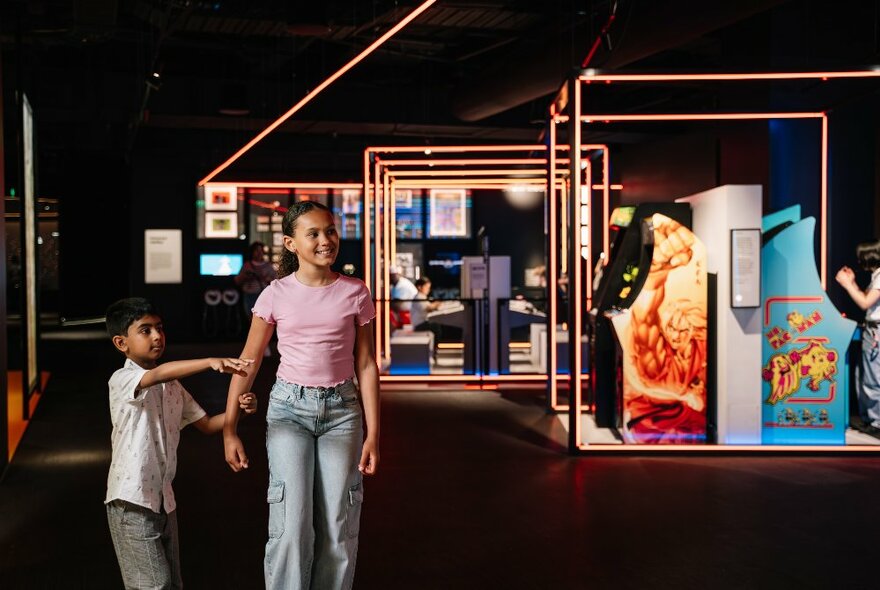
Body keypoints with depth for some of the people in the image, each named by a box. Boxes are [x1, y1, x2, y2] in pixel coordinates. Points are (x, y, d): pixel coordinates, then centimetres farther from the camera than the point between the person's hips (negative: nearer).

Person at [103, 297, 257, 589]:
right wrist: (210, 362, -46)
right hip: (131, 501, -8)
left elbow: (206, 424, 14)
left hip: (164, 499, 8)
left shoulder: (173, 386, 12)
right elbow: (158, 374, -33)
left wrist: (237, 409, -6)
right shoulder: (122, 379, -13)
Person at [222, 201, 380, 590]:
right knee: (292, 526, -10)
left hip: (342, 410, 1)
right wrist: (229, 430, -2)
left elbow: (366, 365, 0)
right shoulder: (277, 295, -4)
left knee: (338, 531, 2)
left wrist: (372, 434, -3)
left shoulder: (355, 293, -2)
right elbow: (248, 362, 1)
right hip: (289, 408, -1)